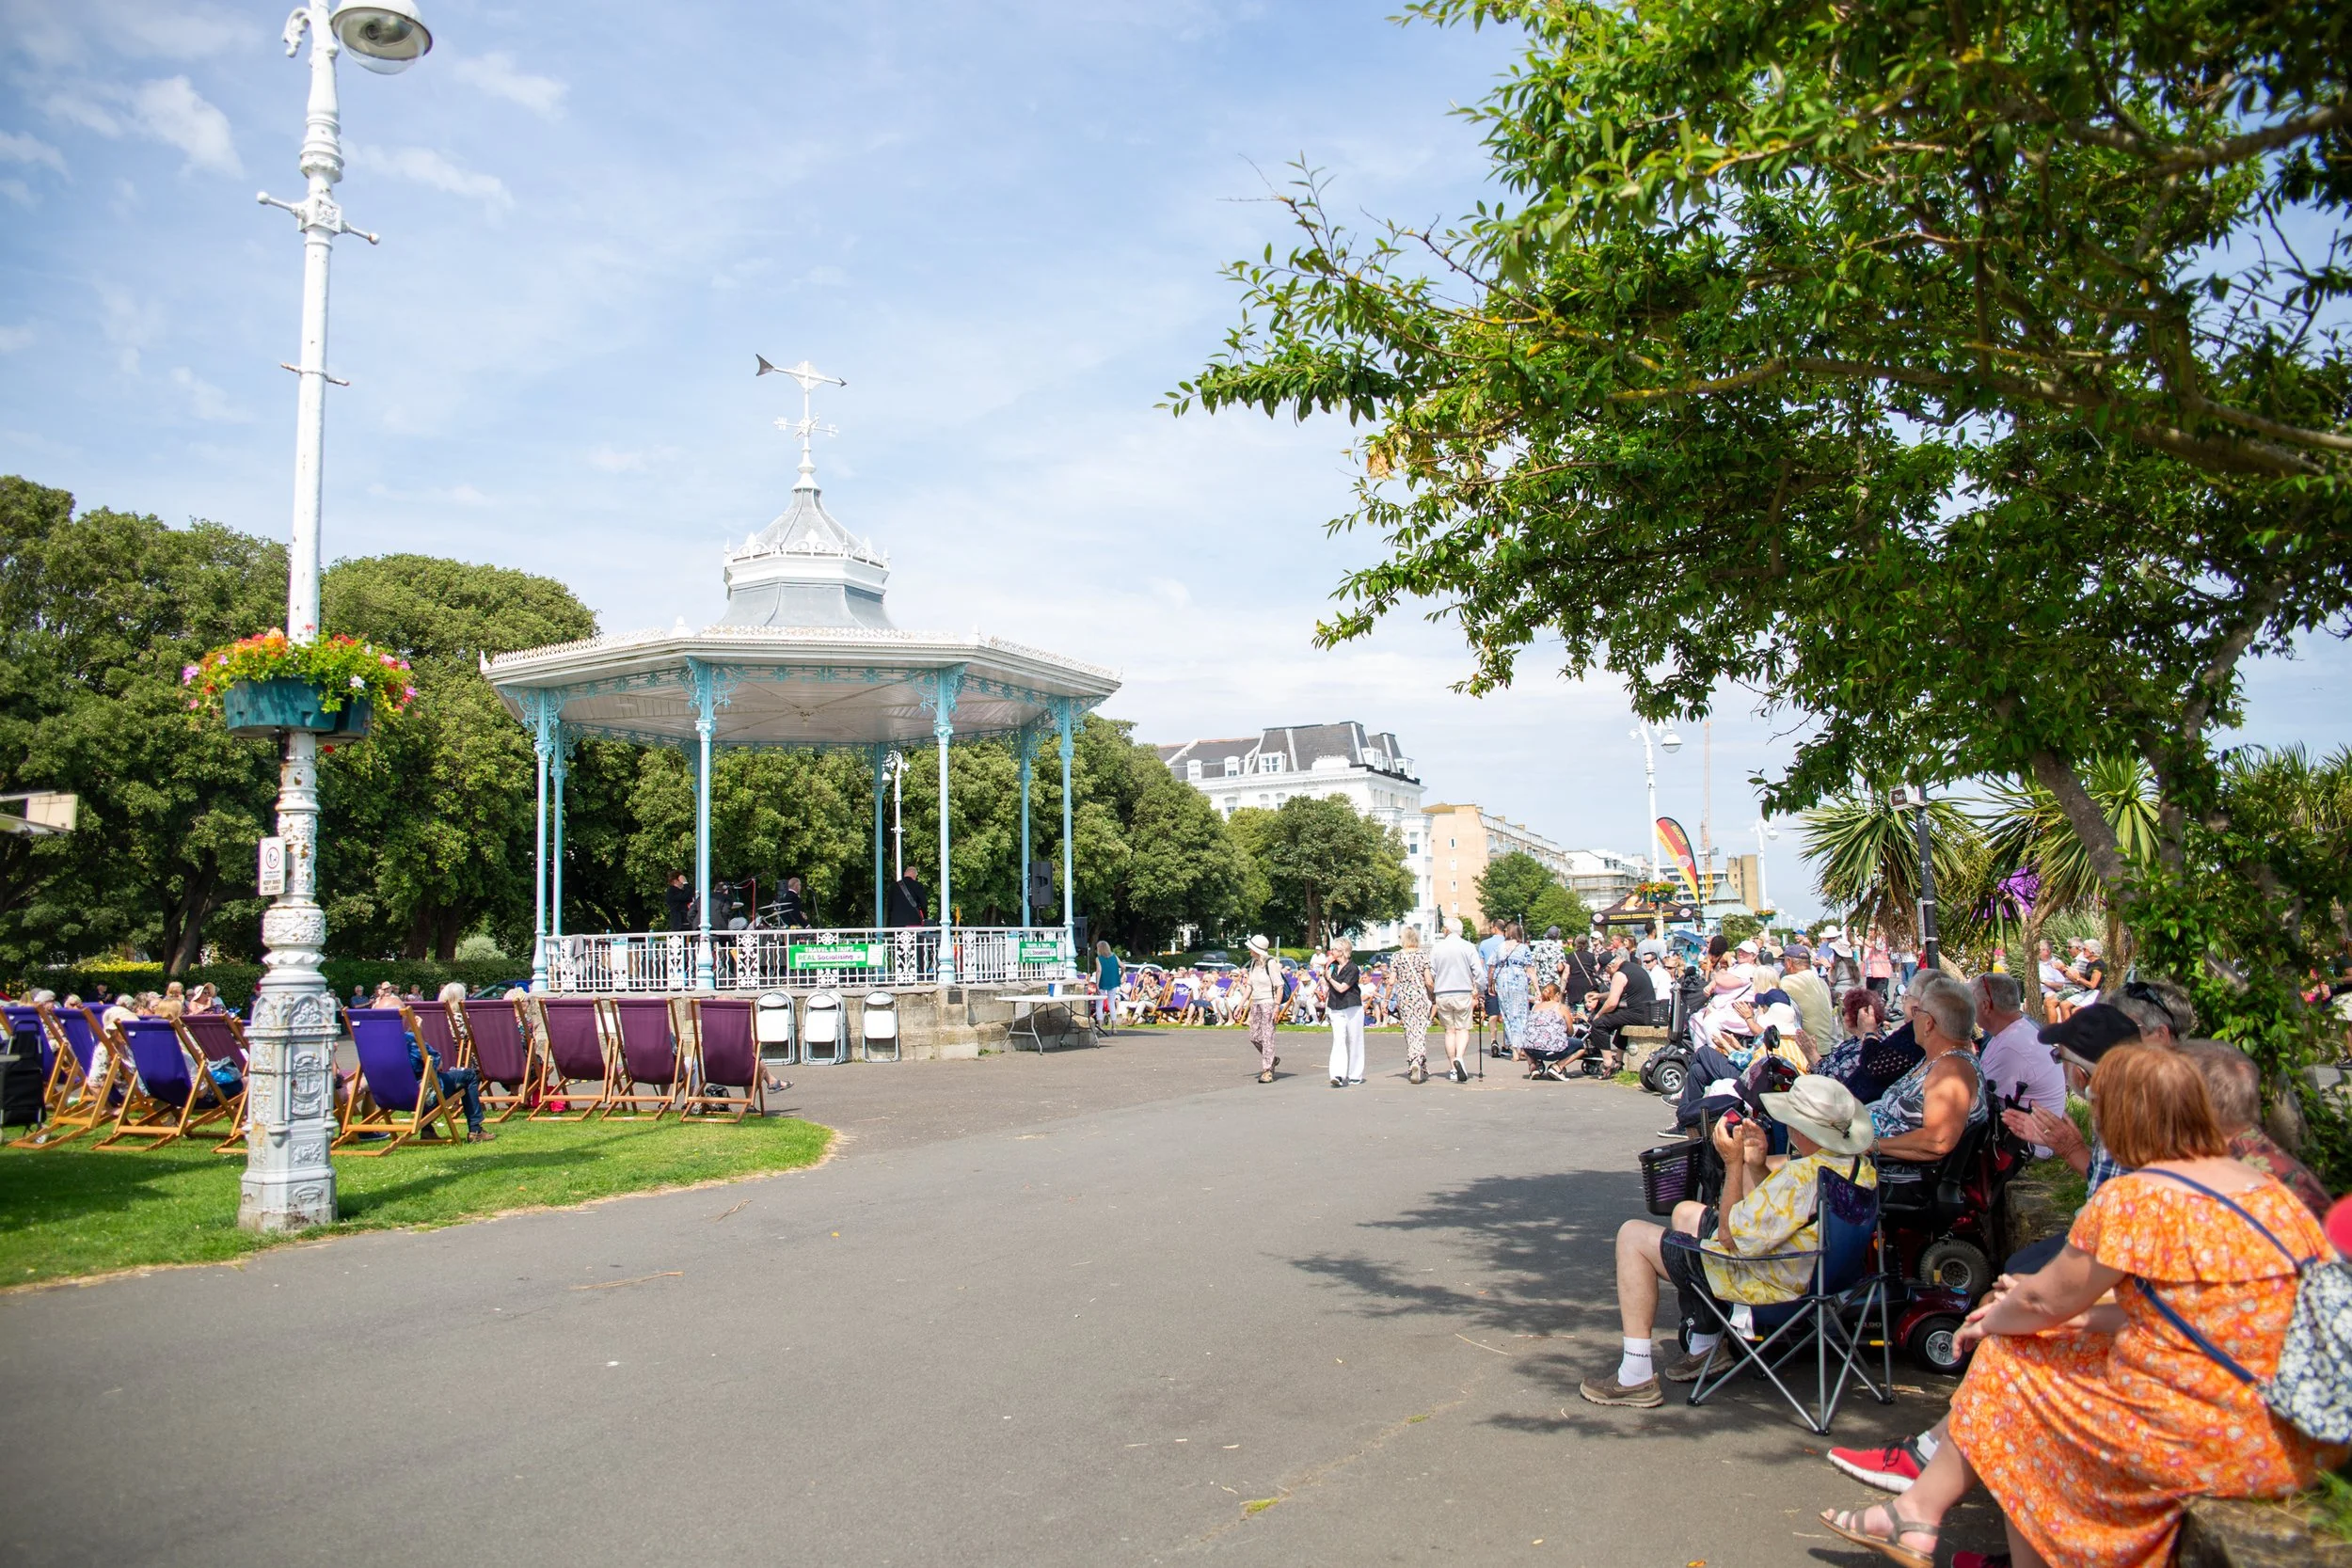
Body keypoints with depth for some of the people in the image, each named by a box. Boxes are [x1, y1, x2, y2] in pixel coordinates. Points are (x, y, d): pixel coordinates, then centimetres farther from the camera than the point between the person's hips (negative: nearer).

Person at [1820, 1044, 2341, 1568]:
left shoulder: (2135, 1198, -17)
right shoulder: (2267, 1190, 8)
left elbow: (2046, 1299, -5)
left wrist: (1994, 1321, 15)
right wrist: (2085, 1314, 20)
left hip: (2220, 1444, -8)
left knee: (2010, 1363, 9)